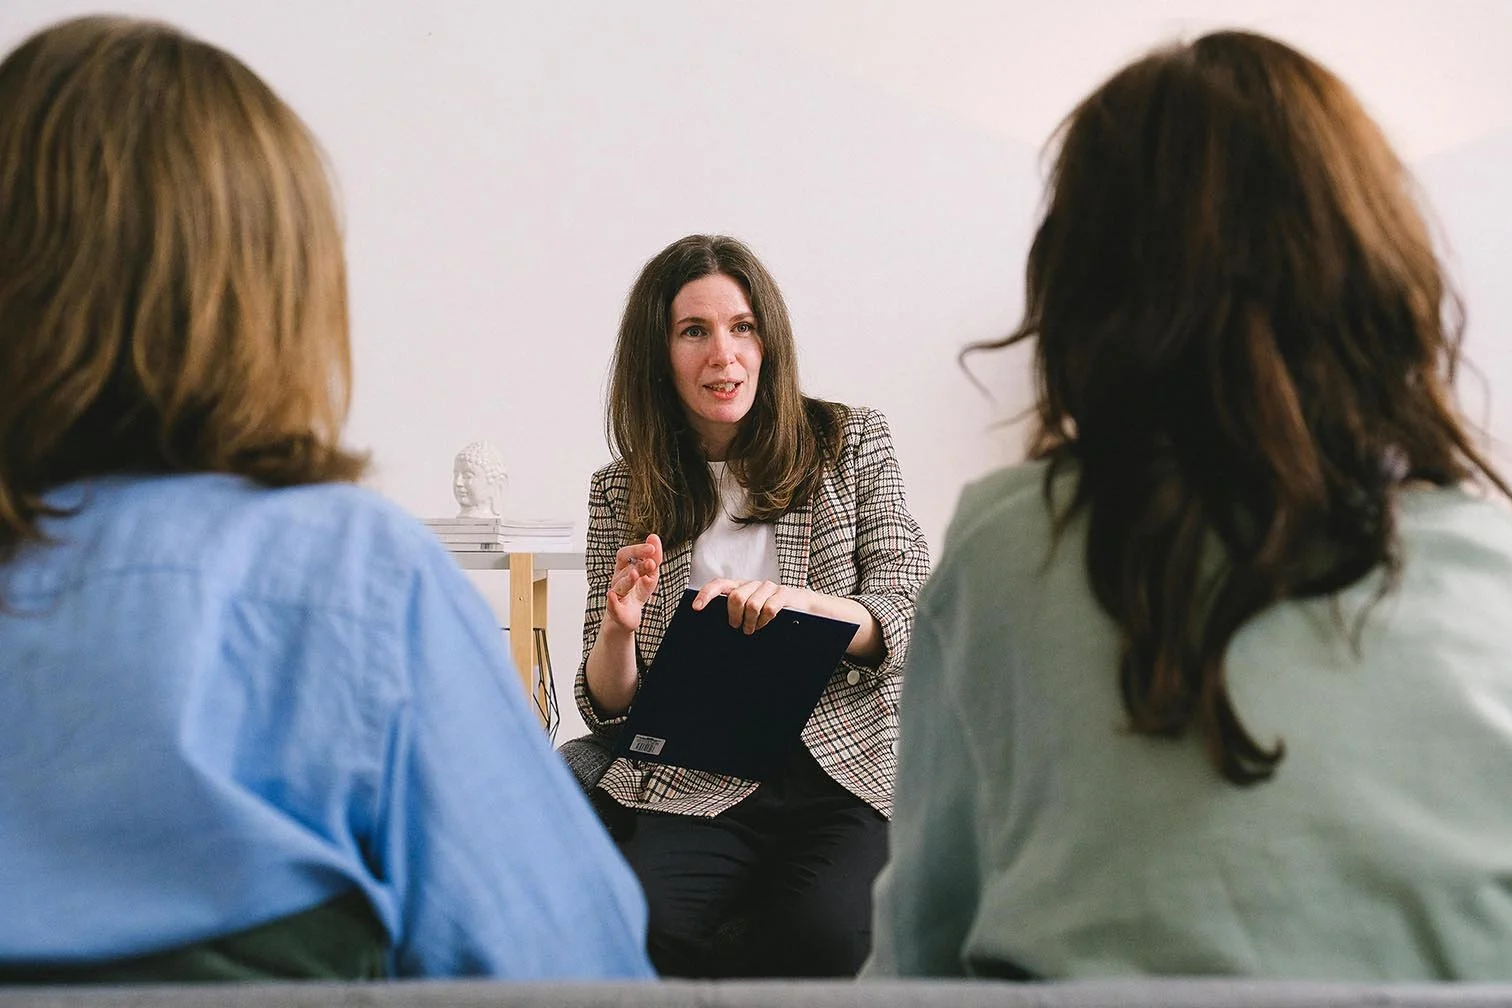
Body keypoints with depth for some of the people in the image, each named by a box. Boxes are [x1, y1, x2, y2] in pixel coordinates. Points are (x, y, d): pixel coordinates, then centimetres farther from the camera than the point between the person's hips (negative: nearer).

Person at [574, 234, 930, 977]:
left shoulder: (853, 444, 8)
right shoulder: (620, 493, 10)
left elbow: (911, 623, -2)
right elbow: (608, 707, 9)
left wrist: (796, 602, -22)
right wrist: (619, 628, -14)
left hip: (838, 773, -1)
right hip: (687, 786, 1)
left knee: (819, 933, -31)